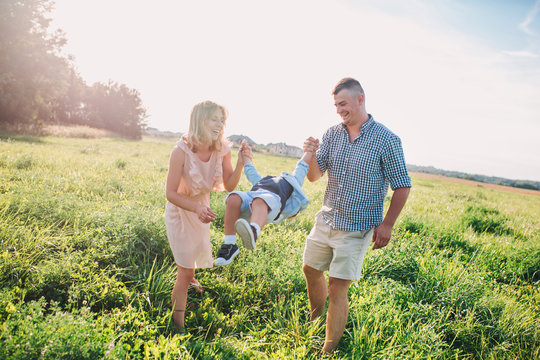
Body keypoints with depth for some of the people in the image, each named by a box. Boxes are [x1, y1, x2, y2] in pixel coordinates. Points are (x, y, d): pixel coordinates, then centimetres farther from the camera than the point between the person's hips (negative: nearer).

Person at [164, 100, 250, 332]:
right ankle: (178, 325, 15)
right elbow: (170, 193, -26)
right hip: (180, 211, -5)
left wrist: (240, 164, -26)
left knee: (196, 257, 27)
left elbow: (229, 186, -10)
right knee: (186, 271, -3)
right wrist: (197, 208, -41)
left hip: (202, 210, 5)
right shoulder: (181, 151, -29)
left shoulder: (222, 150, -16)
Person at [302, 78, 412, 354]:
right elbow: (314, 176, 1)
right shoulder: (332, 134, 2)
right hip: (326, 219, 6)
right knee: (310, 269, 20)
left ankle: (329, 350, 14)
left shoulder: (386, 140, -12)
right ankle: (314, 316, 50)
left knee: (337, 289, -3)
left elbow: (402, 186, -7)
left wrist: (387, 224, -12)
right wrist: (311, 156, -20)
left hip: (356, 228, -5)